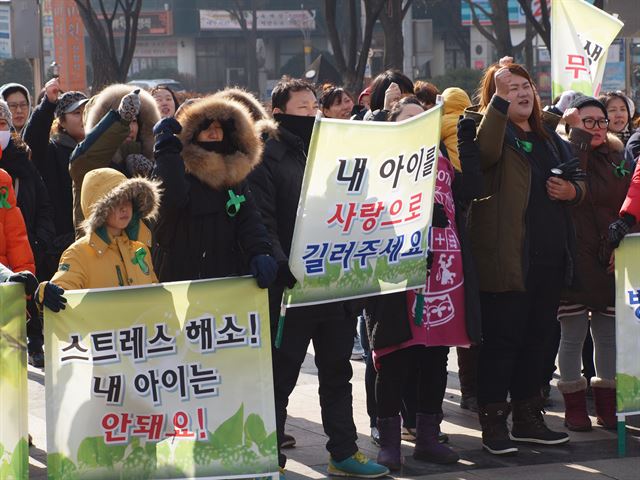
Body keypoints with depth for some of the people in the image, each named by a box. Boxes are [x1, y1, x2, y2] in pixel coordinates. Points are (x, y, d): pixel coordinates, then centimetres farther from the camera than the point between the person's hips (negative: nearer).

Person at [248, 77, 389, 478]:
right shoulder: (267, 157, -7)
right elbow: (263, 223, -16)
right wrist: (282, 265, -30)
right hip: (292, 286, -6)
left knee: (338, 370, 14)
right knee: (282, 375, 1)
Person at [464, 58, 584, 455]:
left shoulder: (550, 138, 18)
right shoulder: (490, 131, -4)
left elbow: (578, 183, 26)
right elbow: (485, 152, -29)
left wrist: (571, 190, 3)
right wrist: (500, 98, -30)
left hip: (550, 255, 7)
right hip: (506, 256, -7)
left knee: (537, 337, 14)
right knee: (502, 340, -4)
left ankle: (528, 418, 24)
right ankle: (493, 424, 2)